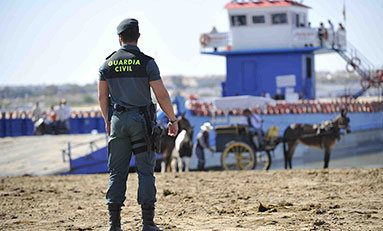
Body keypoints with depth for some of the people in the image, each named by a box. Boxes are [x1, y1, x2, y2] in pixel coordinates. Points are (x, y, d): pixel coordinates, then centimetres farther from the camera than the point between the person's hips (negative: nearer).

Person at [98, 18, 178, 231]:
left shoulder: (108, 64, 3)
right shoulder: (146, 62, -6)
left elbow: (102, 97, 9)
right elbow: (161, 95, -7)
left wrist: (107, 121, 22)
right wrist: (172, 120, 4)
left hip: (118, 121, 3)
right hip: (142, 121, -3)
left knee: (117, 172, 6)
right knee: (145, 171, 1)